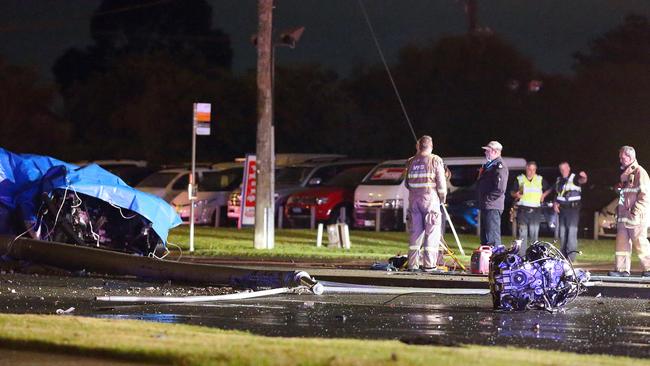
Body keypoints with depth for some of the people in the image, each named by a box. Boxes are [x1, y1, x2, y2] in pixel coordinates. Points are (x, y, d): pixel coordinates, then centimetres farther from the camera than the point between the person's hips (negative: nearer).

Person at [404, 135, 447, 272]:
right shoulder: (435, 161, -6)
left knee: (415, 231, 9)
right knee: (432, 232, 0)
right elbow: (441, 182, -7)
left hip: (414, 199, 4)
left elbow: (407, 183, 11)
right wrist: (443, 198, 7)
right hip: (430, 199, -4)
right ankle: (429, 264, -4)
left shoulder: (411, 162, 7)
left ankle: (412, 264, 8)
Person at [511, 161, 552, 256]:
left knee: (534, 234, 1)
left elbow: (549, 189, 23)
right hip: (523, 209, -1)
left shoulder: (540, 180, 10)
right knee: (522, 234, -3)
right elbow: (512, 192, 10)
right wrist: (516, 194, -11)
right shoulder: (519, 179, 6)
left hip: (535, 210, 1)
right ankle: (522, 254, -1)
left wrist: (543, 195, 7)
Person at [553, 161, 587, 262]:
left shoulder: (574, 178, -4)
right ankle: (563, 255, 19)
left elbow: (581, 181, -27)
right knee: (562, 233, 10)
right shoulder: (559, 180, 15)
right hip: (561, 209, 7)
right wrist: (555, 203, 5)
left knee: (572, 232, -13)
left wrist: (583, 177, -51)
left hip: (573, 208, -7)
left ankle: (571, 256, -16)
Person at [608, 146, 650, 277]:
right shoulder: (625, 174, 20)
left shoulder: (639, 172, -8)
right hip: (624, 216, 9)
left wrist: (636, 213, -19)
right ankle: (622, 269, 7)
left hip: (635, 217, -9)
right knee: (622, 243, 5)